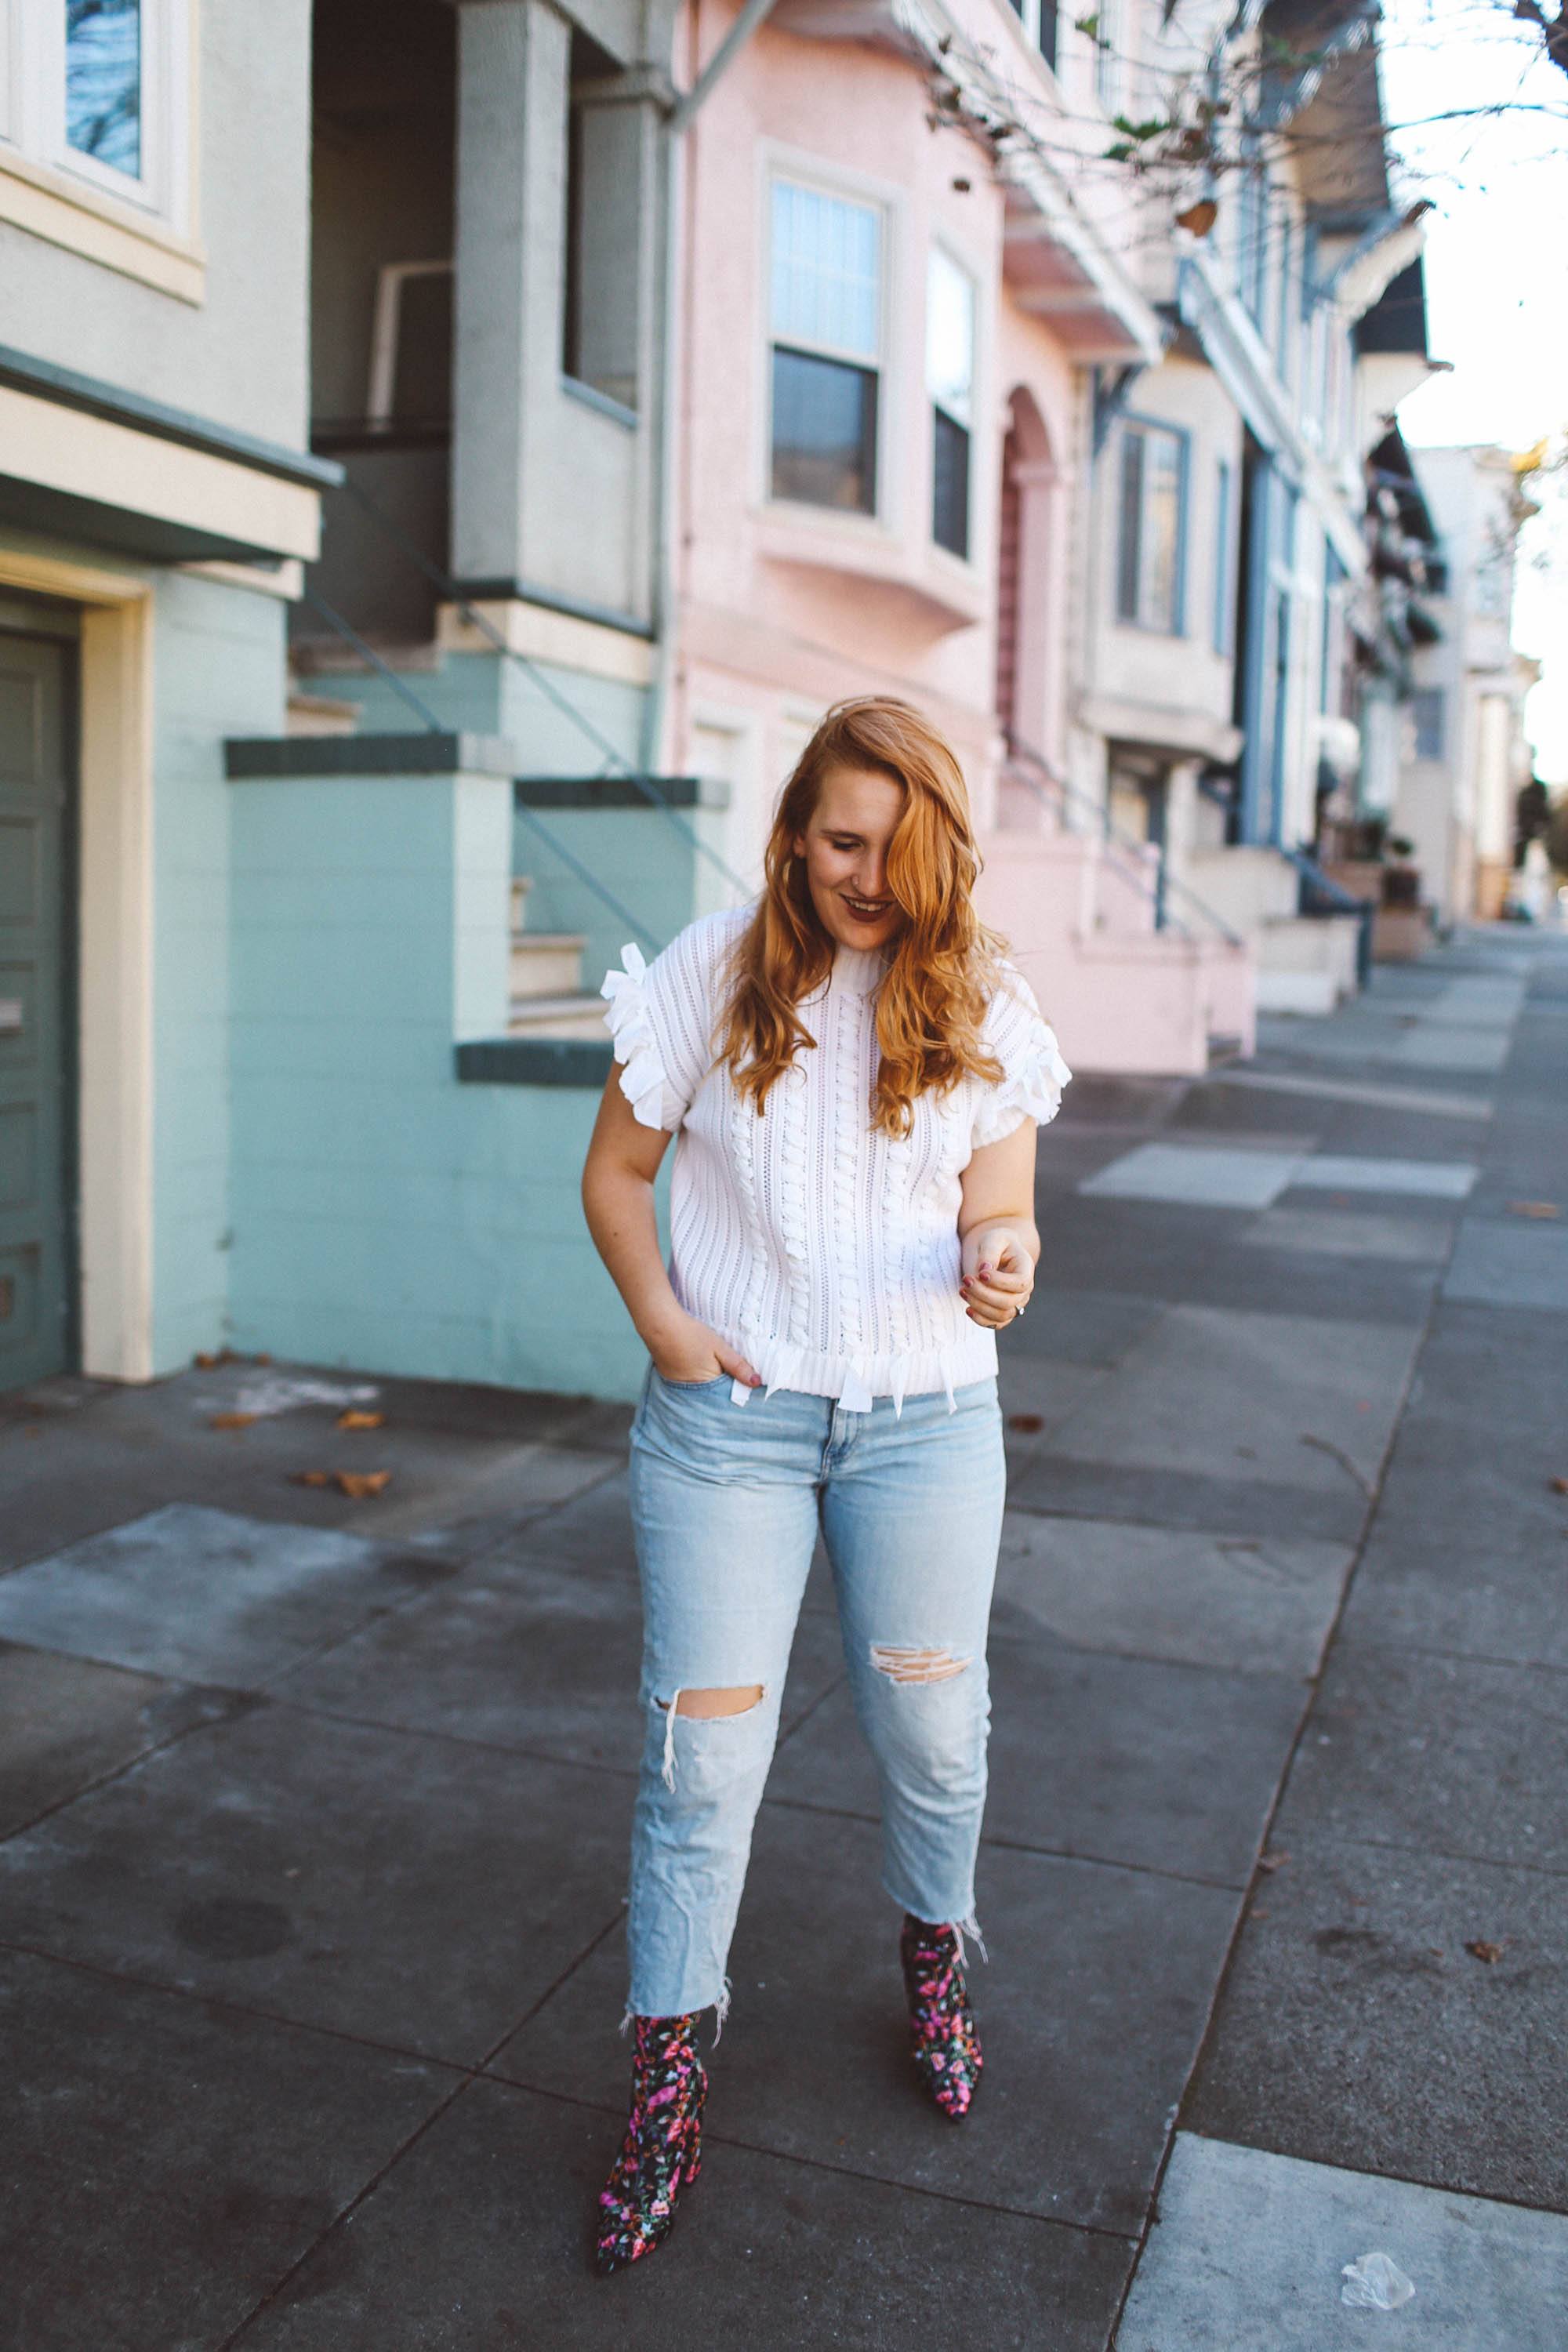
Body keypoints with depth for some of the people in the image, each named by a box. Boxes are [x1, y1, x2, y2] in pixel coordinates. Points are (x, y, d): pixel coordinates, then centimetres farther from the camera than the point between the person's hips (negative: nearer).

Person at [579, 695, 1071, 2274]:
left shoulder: (982, 1006, -2)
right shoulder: (714, 974, -5)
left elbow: (996, 1213, -2)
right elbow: (614, 1171, 3)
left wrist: (1003, 1263, -26)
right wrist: (659, 1318, -12)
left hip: (925, 1418, 2)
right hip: (728, 1412, -1)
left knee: (932, 1727, 12)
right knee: (705, 1743, 0)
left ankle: (934, 1960, 43)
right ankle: (667, 2072, 19)